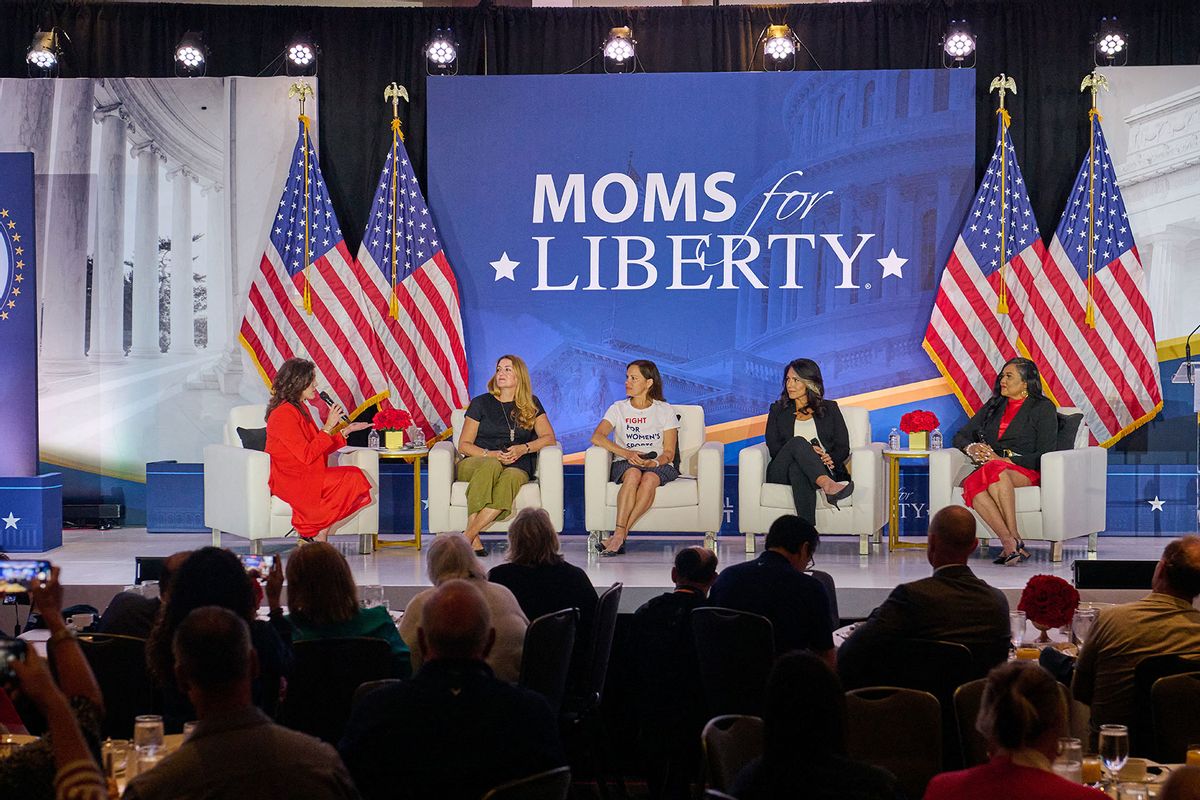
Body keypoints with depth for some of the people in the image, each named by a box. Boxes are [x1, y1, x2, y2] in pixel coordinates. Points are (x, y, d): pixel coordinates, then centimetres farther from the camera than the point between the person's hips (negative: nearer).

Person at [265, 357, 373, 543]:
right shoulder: (283, 414, -15)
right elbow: (307, 456, -20)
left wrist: (346, 430, 9)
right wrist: (328, 426, -17)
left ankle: (310, 537, -13)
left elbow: (319, 449, 16)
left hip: (305, 475, 10)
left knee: (354, 475, -12)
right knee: (349, 481, -20)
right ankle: (318, 539, -10)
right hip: (288, 480, -10)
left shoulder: (299, 408, 16)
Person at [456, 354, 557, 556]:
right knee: (492, 466, -40)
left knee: (512, 477, -39)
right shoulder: (481, 403, 12)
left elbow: (549, 437, 9)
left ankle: (468, 535, -43)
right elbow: (464, 445, 7)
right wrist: (490, 454, -11)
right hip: (477, 462, -1)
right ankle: (474, 539, -45)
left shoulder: (531, 404, 17)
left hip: (516, 467, 1)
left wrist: (523, 448, -9)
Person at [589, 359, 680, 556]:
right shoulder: (618, 408, 12)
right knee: (633, 474, -37)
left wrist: (656, 462, -20)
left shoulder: (665, 410, 10)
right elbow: (596, 437, -5)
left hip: (659, 466, 0)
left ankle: (619, 535, -40)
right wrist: (627, 454, -19)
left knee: (649, 479, -37)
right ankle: (620, 536, -46)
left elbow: (669, 451, 4)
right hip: (624, 464, 0)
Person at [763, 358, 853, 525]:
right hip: (782, 473, 1)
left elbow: (843, 447, 12)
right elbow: (773, 448, 7)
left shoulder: (829, 409, 22)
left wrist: (831, 458, -13)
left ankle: (806, 529, -62)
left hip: (824, 471, -1)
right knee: (798, 442, -34)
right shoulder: (778, 410, 23)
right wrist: (806, 451, -12)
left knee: (797, 469, -39)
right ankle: (828, 486, -62)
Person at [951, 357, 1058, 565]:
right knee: (972, 483, -35)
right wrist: (972, 448, 0)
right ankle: (1011, 543, -47)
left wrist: (1004, 459, -12)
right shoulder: (993, 406, 26)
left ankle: (1013, 539, -45)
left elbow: (1044, 456, -2)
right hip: (989, 467, 4)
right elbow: (960, 436, 24)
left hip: (1025, 472, -4)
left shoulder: (1043, 408, 8)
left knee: (994, 471, -40)